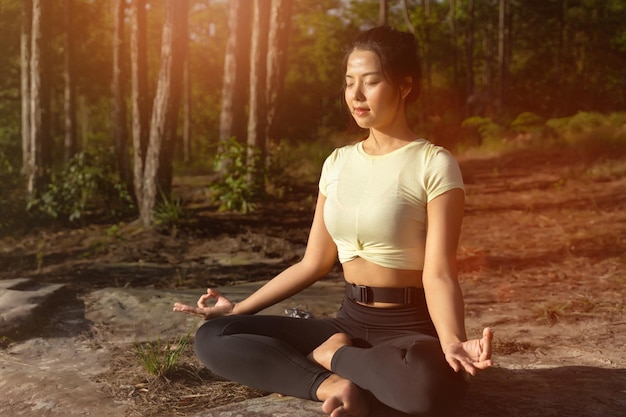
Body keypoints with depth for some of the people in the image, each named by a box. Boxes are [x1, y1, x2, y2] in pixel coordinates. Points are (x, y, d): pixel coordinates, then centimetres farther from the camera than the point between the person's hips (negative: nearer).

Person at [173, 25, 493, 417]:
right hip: (349, 323, 5)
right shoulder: (338, 162, 8)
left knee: (427, 383, -42)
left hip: (411, 329, -5)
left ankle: (335, 356, -11)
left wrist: (453, 344, -37)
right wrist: (238, 308, 6)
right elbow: (314, 263, 10)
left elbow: (438, 274, -18)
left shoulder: (434, 164, -10)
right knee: (213, 337, -7)